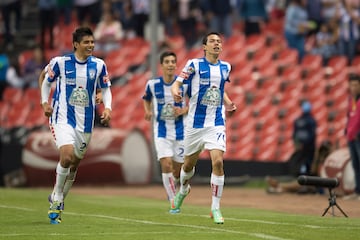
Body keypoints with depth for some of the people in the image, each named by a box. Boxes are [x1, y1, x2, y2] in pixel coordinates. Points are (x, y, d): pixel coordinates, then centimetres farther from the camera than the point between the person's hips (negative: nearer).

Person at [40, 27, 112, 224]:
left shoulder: (98, 65, 2)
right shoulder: (60, 62, -5)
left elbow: (105, 88, 12)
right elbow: (46, 82, 9)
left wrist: (107, 108, -4)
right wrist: (45, 102, -5)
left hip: (85, 121, 4)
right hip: (62, 117, -4)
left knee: (75, 163, 10)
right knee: (67, 154, -25)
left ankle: (57, 202, 31)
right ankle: (57, 199, -5)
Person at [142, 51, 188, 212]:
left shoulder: (184, 83, -7)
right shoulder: (153, 84, -4)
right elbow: (146, 98, 16)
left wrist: (184, 110, -14)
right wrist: (148, 111, -3)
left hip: (180, 131, 1)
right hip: (161, 131, 0)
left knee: (177, 170, 6)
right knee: (166, 164, -17)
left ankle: (171, 188, 40)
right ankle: (173, 202, -7)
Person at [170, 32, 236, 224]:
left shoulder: (225, 67, 7)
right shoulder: (195, 64, -5)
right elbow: (177, 83, -5)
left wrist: (227, 103, 7)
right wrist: (175, 92, -29)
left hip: (217, 123, 1)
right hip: (195, 123, -1)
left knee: (217, 161, -17)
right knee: (189, 163, 12)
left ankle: (215, 208, -8)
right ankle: (183, 190, 47)